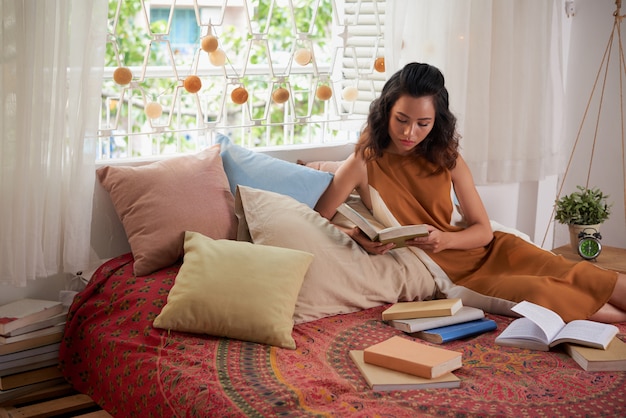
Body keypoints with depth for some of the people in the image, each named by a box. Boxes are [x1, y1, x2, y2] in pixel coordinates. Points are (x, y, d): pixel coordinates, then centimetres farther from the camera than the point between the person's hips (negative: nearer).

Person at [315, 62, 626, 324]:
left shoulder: (446, 157, 1)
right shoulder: (364, 163, -8)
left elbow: (483, 230, 2)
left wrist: (445, 239, -18)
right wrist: (356, 235, -27)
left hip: (483, 250, 4)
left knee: (562, 273, -19)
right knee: (537, 295, -25)